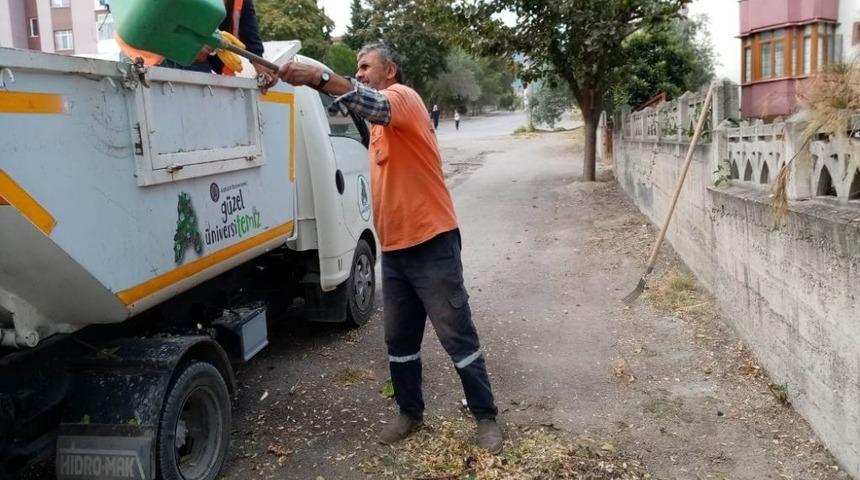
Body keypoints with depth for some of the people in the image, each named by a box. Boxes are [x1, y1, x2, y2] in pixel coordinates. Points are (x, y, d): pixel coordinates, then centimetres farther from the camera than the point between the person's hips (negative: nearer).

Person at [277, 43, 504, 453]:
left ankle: (485, 416, 15)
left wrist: (318, 77, -46)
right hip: (394, 247, 9)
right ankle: (410, 412, 30)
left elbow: (375, 104, -33)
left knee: (458, 337, 2)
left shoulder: (402, 97, -10)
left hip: (431, 243, -9)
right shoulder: (379, 121, 17)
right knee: (399, 340, 15)